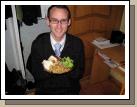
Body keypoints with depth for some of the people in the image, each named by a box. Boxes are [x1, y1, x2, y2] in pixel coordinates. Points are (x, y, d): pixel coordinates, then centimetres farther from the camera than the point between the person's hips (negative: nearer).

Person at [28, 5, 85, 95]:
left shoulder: (77, 43, -8)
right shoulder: (38, 43, -9)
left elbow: (79, 74, -2)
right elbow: (36, 75, -4)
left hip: (70, 90, 1)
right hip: (45, 90, 0)